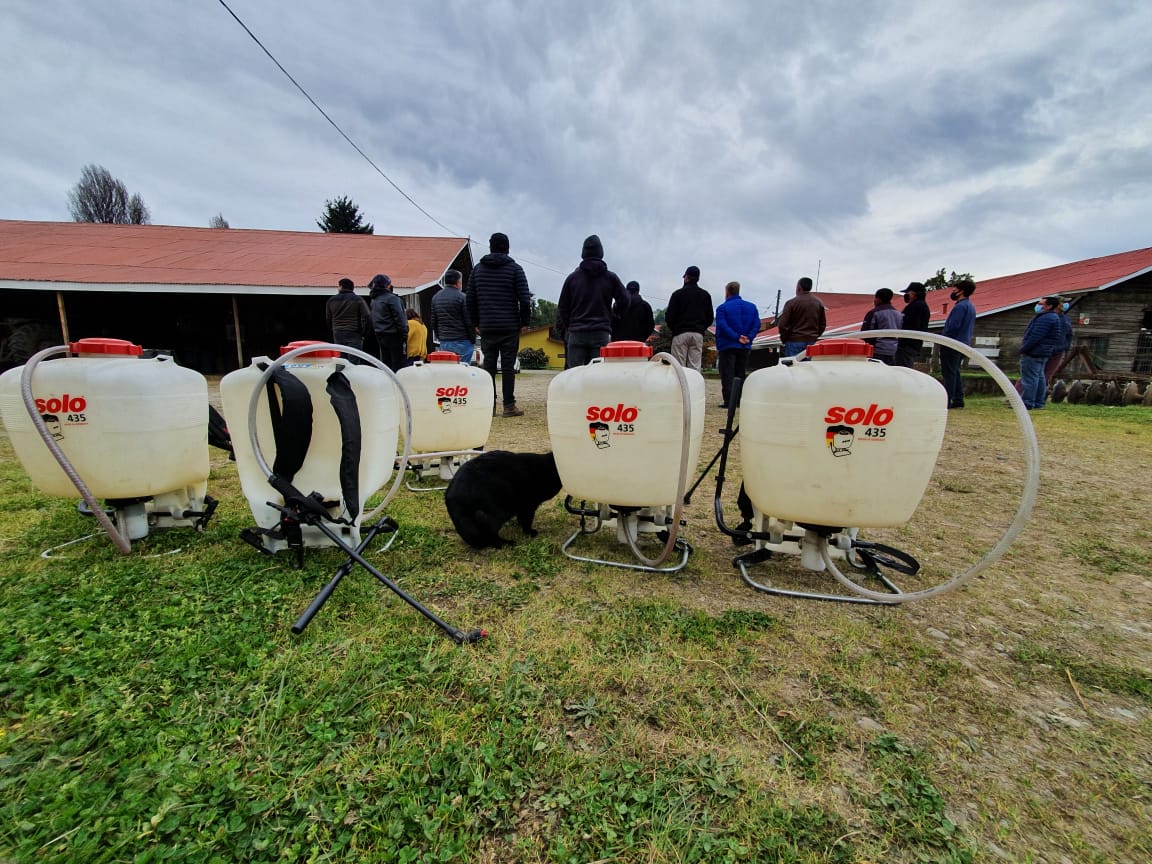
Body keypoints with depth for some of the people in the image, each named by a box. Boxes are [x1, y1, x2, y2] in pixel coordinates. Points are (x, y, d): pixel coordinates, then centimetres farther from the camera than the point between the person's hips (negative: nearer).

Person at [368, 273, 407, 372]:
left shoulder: (374, 300, 14)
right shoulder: (391, 298, -12)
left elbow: (373, 320, 16)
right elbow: (399, 318, -15)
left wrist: (378, 331, 18)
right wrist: (404, 335, -13)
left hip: (380, 335, 8)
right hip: (393, 335, -8)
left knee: (386, 363, 12)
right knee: (398, 364, -7)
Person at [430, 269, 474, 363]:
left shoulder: (435, 298, 12)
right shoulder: (461, 297, -9)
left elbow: (433, 322, 16)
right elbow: (469, 322, -9)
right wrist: (473, 339, 2)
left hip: (443, 342, 6)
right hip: (461, 341, -6)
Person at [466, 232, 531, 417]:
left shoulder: (478, 269, 10)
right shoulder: (515, 269, 0)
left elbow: (470, 299, 10)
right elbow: (524, 299, -7)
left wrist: (476, 323, 15)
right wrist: (524, 321, 4)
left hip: (486, 327, 3)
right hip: (510, 326, -3)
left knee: (488, 365, 6)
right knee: (508, 365, -1)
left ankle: (489, 406, 7)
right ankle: (509, 405, 0)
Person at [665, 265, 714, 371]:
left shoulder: (678, 293, -1)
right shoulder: (705, 295, 11)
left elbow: (669, 317, -4)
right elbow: (710, 319, 11)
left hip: (680, 334, -3)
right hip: (698, 334, 3)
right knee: (695, 368, 2)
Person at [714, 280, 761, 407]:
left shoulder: (722, 308, -6)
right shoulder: (752, 306, 9)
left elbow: (722, 326, -18)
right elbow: (757, 324, -1)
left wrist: (736, 337, -17)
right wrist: (748, 338, -8)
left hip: (727, 346, -5)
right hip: (745, 347, 5)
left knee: (727, 375, -2)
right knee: (741, 374, 13)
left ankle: (728, 401, -7)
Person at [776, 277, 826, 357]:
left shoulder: (791, 303, -8)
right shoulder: (818, 303, 9)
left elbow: (782, 325, -11)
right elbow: (823, 324, 14)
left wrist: (783, 339, 2)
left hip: (794, 341, -5)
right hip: (812, 342, 5)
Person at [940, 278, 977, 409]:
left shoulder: (960, 306, -15)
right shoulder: (971, 306, 17)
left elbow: (953, 326, -22)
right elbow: (971, 327, 21)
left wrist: (942, 338, -8)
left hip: (952, 345, -10)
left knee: (949, 373, -8)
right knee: (955, 373, 15)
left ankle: (946, 401, -8)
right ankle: (958, 400, 17)